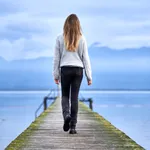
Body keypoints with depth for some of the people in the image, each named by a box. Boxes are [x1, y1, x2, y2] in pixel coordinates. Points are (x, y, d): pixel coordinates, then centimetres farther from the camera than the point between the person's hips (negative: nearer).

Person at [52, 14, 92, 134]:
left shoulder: (60, 38, -1)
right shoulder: (81, 39, 0)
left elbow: (56, 58, 2)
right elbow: (86, 58, 2)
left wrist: (56, 74, 10)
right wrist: (89, 76, 7)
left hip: (65, 69, 0)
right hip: (78, 70, 0)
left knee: (65, 95, 14)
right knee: (74, 97, 4)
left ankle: (66, 115, -13)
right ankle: (73, 126, 2)